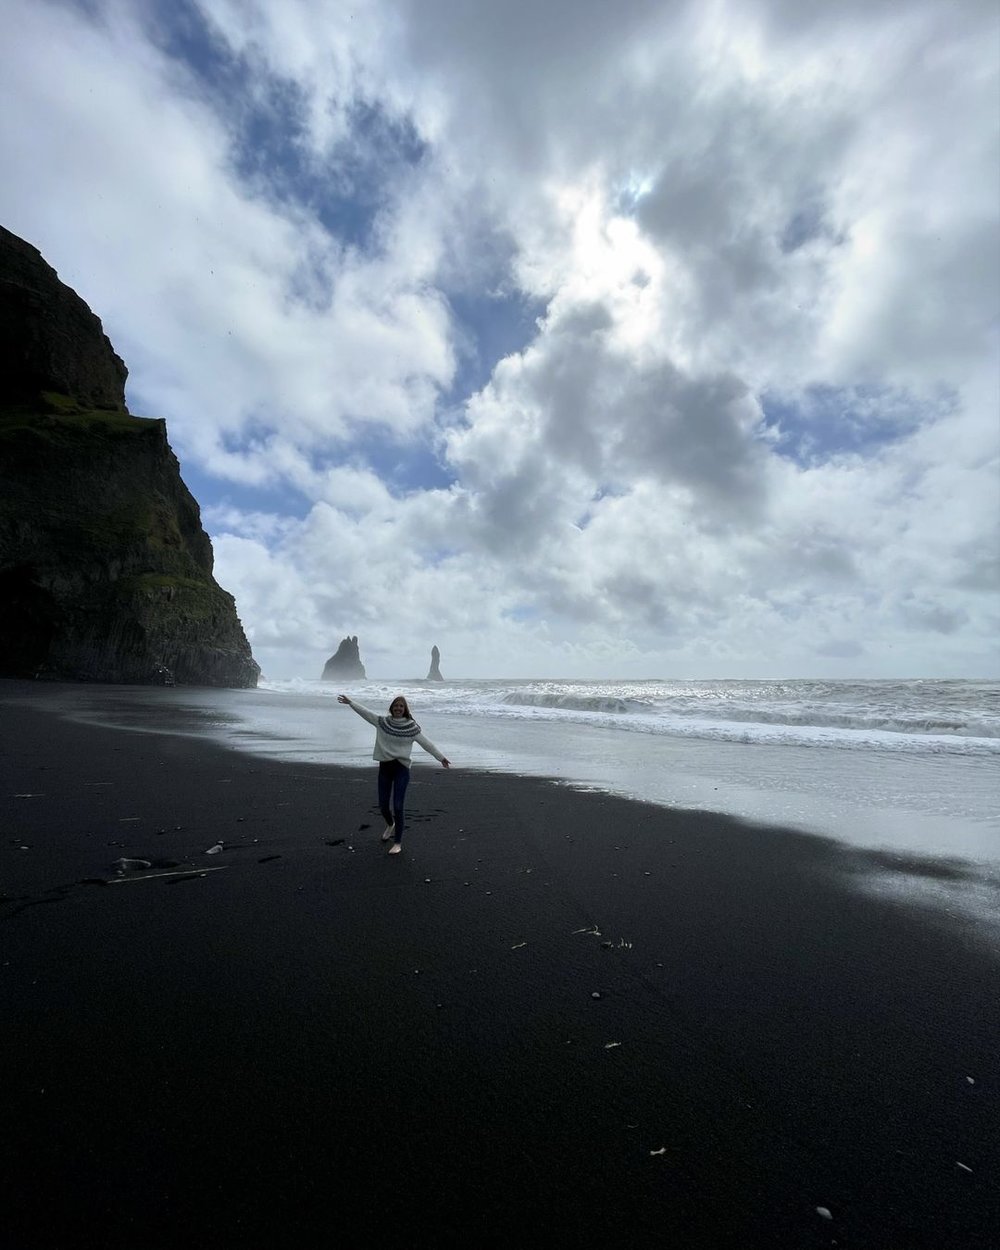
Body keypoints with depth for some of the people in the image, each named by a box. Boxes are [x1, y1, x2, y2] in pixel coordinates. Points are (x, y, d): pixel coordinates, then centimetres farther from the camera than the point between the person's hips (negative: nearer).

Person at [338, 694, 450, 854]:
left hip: (401, 768, -3)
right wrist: (350, 702, 1)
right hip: (384, 767, 3)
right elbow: (365, 712, 4)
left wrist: (441, 758, 0)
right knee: (383, 805, 11)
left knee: (397, 806, -6)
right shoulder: (382, 722, 2)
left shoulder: (411, 727, -4)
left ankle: (398, 842, 10)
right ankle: (390, 825, 45)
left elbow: (426, 743, -1)